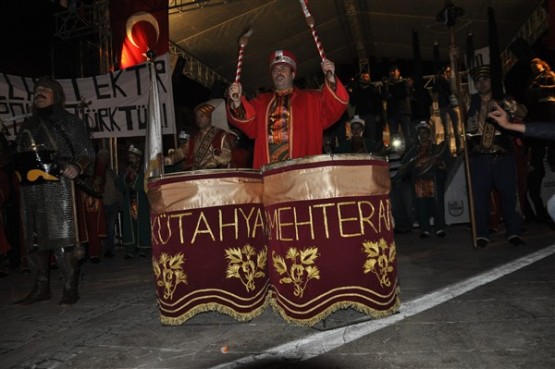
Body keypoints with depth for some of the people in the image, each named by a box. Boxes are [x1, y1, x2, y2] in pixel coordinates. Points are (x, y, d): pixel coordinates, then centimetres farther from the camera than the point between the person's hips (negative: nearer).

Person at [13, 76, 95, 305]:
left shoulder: (68, 121, 7)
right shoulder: (28, 125, 22)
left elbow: (87, 152, 0)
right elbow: (19, 156, 24)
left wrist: (76, 167, -17)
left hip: (57, 186, -6)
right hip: (30, 189, 6)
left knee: (62, 238, -9)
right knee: (33, 239, 8)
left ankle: (70, 288, -2)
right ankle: (41, 288, 18)